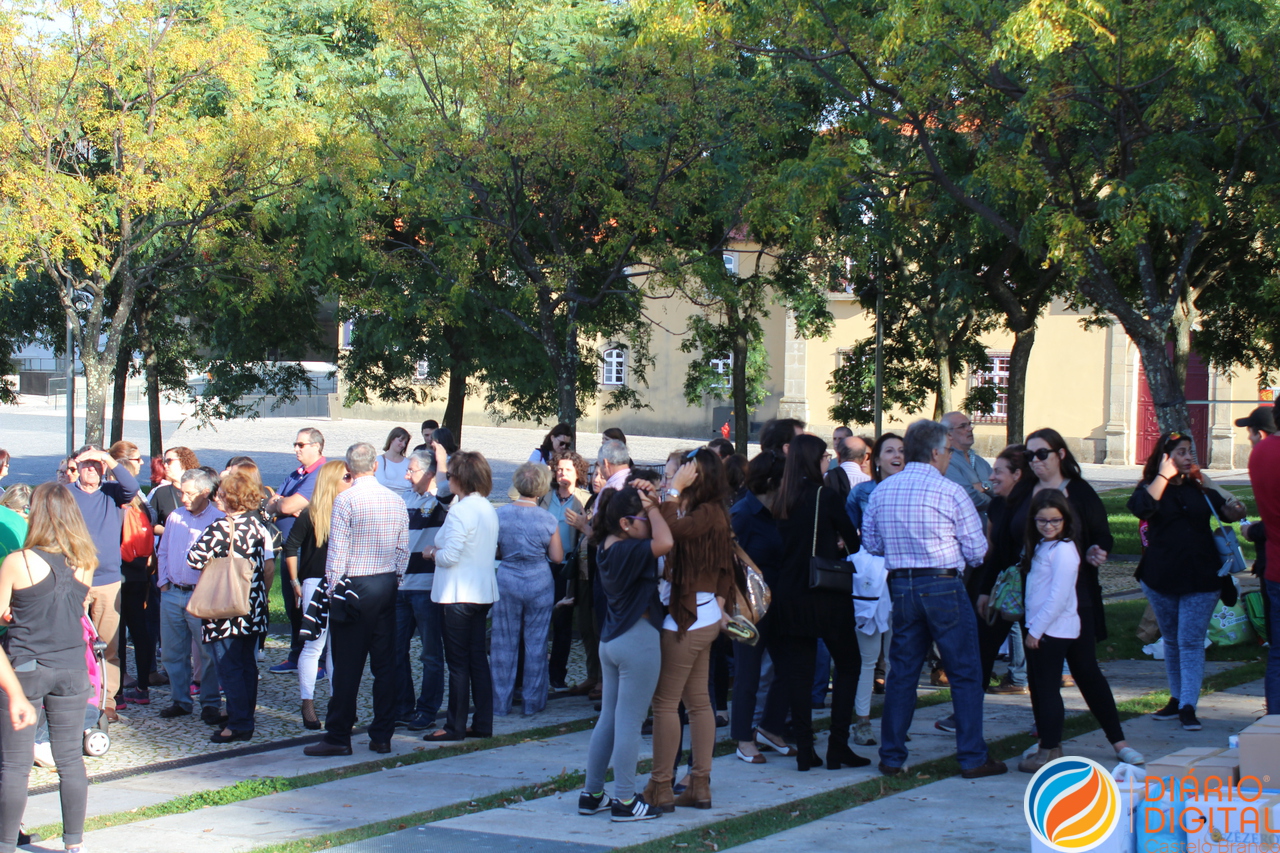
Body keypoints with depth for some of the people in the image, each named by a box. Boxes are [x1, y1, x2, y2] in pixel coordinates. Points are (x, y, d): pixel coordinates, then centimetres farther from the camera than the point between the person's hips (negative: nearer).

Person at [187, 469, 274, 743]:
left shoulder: (219, 529, -15)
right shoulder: (258, 527, 3)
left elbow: (194, 561, -17)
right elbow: (270, 565, 5)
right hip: (253, 609, 6)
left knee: (229, 668, -2)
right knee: (248, 664, 14)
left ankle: (238, 724, -2)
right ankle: (246, 718, 21)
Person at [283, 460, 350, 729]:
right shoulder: (311, 514, -5)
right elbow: (291, 547, -1)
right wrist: (295, 582, -2)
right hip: (317, 584, -4)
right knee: (315, 645, -2)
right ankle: (307, 705, 4)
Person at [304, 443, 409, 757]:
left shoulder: (345, 500, -11)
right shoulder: (396, 501, 6)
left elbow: (337, 550, -12)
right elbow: (403, 549, 9)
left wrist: (332, 589, -6)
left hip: (354, 586, -5)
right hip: (387, 585, 5)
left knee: (347, 665, -2)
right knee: (385, 663, 8)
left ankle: (338, 737, 2)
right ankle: (382, 736, 11)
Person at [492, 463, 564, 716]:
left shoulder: (501, 515, -6)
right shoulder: (547, 519, -7)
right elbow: (557, 557, -4)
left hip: (507, 581, 0)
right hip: (539, 582, 0)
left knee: (504, 643, 8)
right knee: (536, 643, 9)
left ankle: (501, 702, 13)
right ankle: (532, 702, 14)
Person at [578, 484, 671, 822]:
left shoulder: (609, 548, 9)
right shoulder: (627, 551, -19)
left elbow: (659, 542, 22)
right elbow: (665, 542, -34)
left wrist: (650, 503, 4)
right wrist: (653, 508, -17)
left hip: (612, 639, 10)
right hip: (638, 640, -10)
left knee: (609, 718, 15)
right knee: (629, 722, -3)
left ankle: (591, 794, 20)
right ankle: (625, 801, 2)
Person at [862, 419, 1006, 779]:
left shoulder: (881, 491, 4)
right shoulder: (950, 492, -10)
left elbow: (870, 543, 10)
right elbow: (977, 551, -6)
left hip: (901, 587, 5)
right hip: (943, 587, -5)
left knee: (902, 671, 12)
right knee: (965, 673, 4)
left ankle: (891, 756, 14)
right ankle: (973, 758, 5)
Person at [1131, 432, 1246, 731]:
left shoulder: (1201, 490, 6)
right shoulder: (1152, 487, -1)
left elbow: (1225, 511, 6)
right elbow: (1141, 507, -22)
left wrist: (1234, 511, -17)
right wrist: (1164, 476, -17)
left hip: (1201, 579, -1)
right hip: (1161, 578, 1)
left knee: (1191, 642, -7)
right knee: (1172, 641, 13)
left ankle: (1188, 707, -10)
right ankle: (1177, 699, 24)